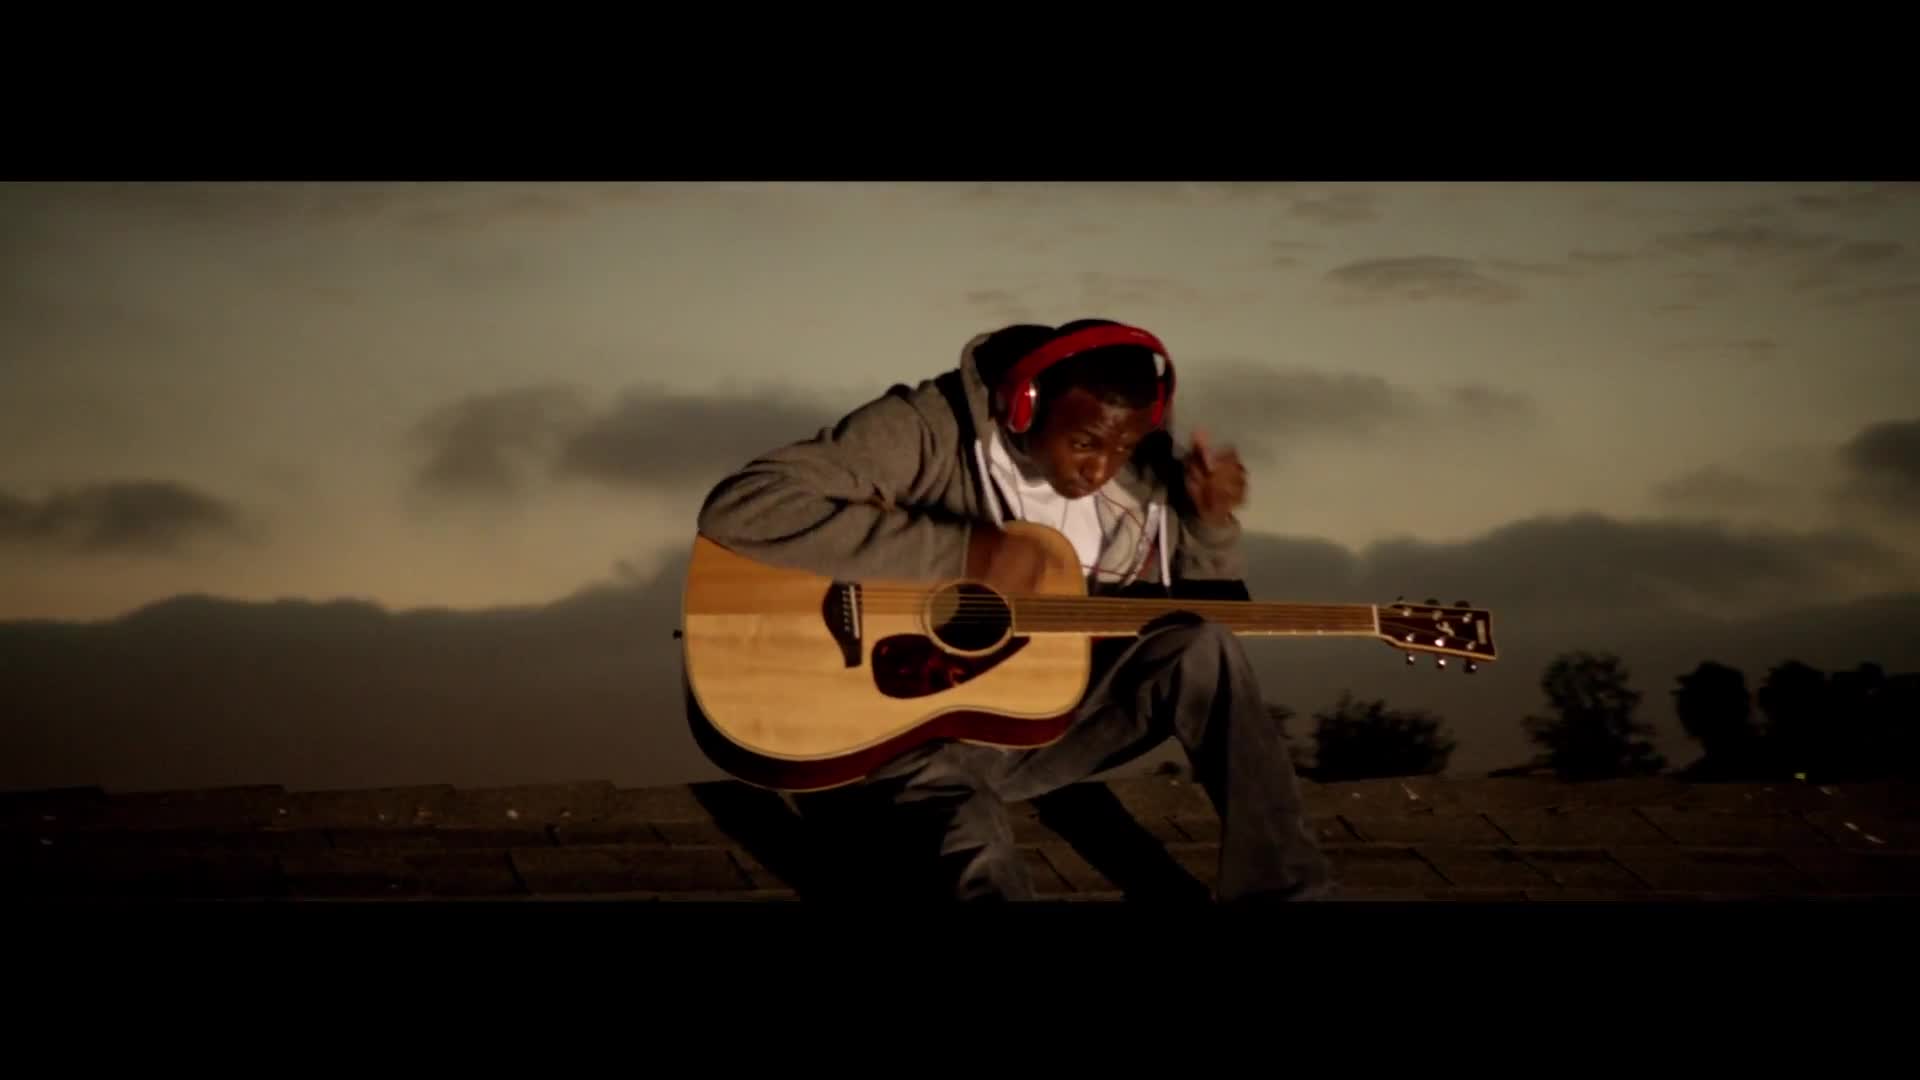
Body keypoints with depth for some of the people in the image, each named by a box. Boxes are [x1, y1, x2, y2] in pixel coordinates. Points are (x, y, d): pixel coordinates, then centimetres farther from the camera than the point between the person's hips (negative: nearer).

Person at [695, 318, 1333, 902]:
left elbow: (1214, 610, 11)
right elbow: (737, 510, -33)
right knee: (976, 853, -39)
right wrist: (963, 552, -32)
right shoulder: (931, 429, -20)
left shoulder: (1142, 476, -2)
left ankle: (1284, 892, -16)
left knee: (1203, 649, -18)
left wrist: (1211, 521, -13)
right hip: (913, 728, -6)